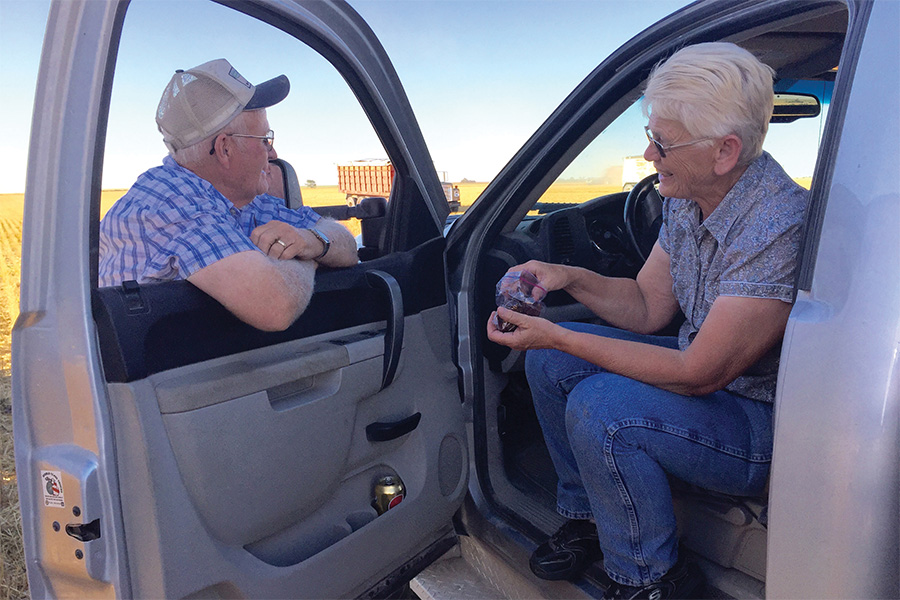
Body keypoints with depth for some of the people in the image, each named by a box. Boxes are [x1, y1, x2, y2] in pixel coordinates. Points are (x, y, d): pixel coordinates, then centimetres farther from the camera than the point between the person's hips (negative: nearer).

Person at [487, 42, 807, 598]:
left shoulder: (780, 230, -30)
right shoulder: (686, 201, -3)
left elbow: (697, 374, -29)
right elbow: (648, 306, 5)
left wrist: (558, 336, -27)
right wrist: (571, 277, -12)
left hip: (770, 426, -8)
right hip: (704, 366, 8)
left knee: (600, 407, -30)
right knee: (548, 360, 0)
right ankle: (590, 516, 17)